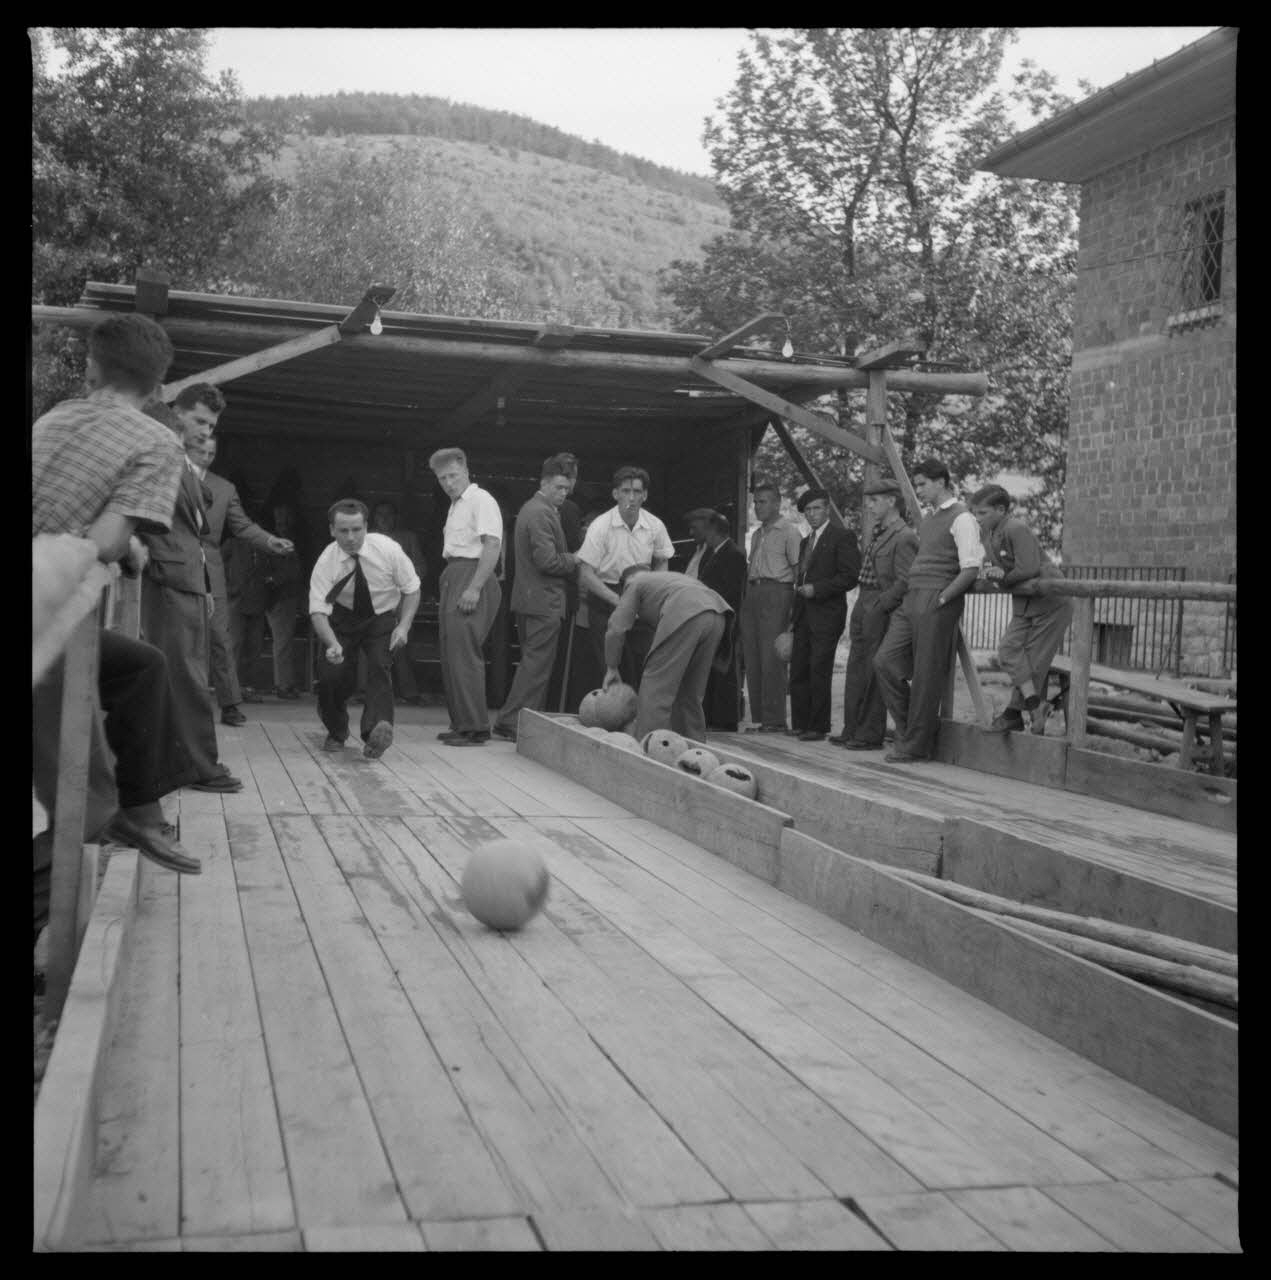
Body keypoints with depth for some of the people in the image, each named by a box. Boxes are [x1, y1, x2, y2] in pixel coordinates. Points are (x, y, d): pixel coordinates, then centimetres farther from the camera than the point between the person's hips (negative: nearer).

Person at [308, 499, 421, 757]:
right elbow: (318, 611, -25)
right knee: (330, 671, -13)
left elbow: (411, 589, -10)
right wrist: (332, 644, -43)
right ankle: (336, 731, 13)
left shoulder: (387, 549, -21)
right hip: (343, 618, 1)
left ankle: (378, 731, -31)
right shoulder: (326, 562, -21)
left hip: (383, 618, 0)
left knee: (379, 666, -25)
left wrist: (404, 626, -23)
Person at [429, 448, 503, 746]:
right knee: (451, 655, 11)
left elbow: (492, 545, -18)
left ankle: (475, 729, -10)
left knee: (464, 654, -12)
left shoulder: (481, 500, -8)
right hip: (453, 577, 10)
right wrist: (449, 585, 10)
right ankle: (460, 723, 18)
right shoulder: (455, 505, 22)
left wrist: (474, 588, -25)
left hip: (472, 579, -10)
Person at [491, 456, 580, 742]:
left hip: (528, 598, 11)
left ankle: (509, 721, 21)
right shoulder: (542, 513, -16)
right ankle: (511, 721, -3)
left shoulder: (530, 509, 18)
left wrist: (569, 561, 9)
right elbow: (548, 560, -22)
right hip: (544, 600, -11)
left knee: (532, 662, 17)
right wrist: (574, 562, -6)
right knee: (537, 664, -6)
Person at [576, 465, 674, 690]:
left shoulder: (655, 526, -4)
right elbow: (585, 574, -13)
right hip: (605, 602, -3)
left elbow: (662, 563, 14)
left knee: (644, 664, -2)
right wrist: (618, 600, -20)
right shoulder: (601, 526, -14)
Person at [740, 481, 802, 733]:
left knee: (771, 658, -9)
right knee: (752, 657, 4)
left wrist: (795, 605, -13)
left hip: (776, 592, -7)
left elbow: (798, 569, -6)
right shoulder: (757, 534, 22)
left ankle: (774, 719, -6)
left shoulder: (789, 532, -1)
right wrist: (748, 595, 12)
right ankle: (758, 717, 8)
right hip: (752, 593, 7)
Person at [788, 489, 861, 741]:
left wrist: (816, 589, -15)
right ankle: (800, 724, 11)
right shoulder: (806, 542, 21)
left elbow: (850, 577, -11)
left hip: (826, 615, -8)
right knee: (798, 671, 5)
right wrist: (794, 612, 14)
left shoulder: (842, 537, -4)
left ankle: (818, 727, -1)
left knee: (819, 672, -7)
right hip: (804, 615, 8)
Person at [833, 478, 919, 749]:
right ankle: (852, 730, 20)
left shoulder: (904, 538, -13)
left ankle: (870, 735, 3)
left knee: (875, 672, -4)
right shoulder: (877, 534, 16)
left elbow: (905, 582, -19)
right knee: (856, 669, 12)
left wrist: (879, 606, -18)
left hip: (881, 608, -9)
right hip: (863, 605, 9)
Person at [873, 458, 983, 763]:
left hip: (936, 603, -9)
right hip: (911, 600, 9)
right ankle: (909, 729, 15)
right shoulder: (928, 519, 20)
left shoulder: (961, 518, -8)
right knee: (885, 660, 2)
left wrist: (941, 598, -16)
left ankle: (914, 746, 8)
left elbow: (971, 570, -15)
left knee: (927, 675, -1)